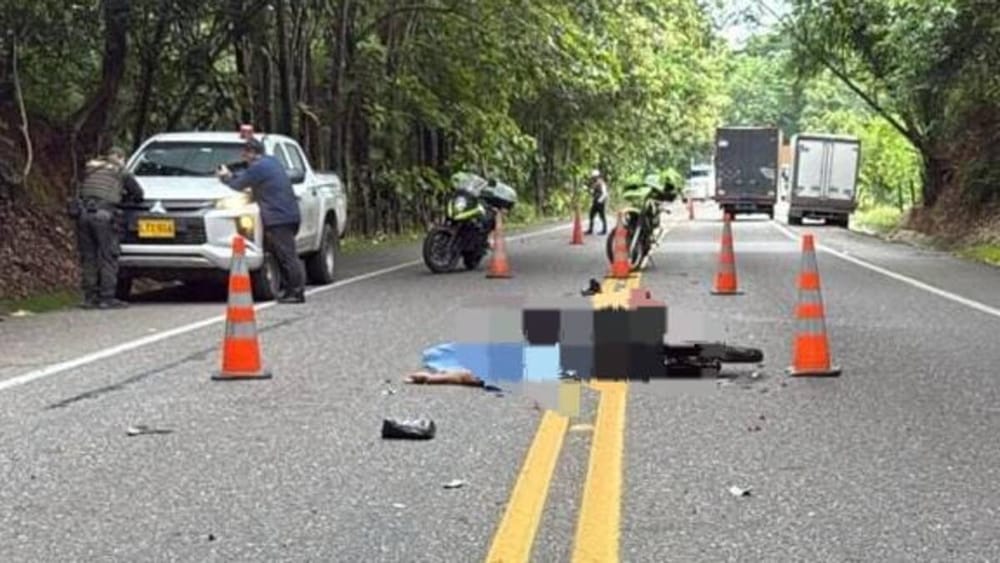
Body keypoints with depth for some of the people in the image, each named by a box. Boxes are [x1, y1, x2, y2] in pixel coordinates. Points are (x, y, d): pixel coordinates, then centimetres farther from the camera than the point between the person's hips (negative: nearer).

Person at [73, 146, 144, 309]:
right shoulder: (122, 173, 10)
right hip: (103, 214, -5)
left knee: (88, 258, 10)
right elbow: (138, 193, 13)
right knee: (108, 258, 1)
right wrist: (123, 196, 33)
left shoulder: (90, 169, 23)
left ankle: (90, 297, 11)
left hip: (83, 214, 5)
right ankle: (107, 298, -2)